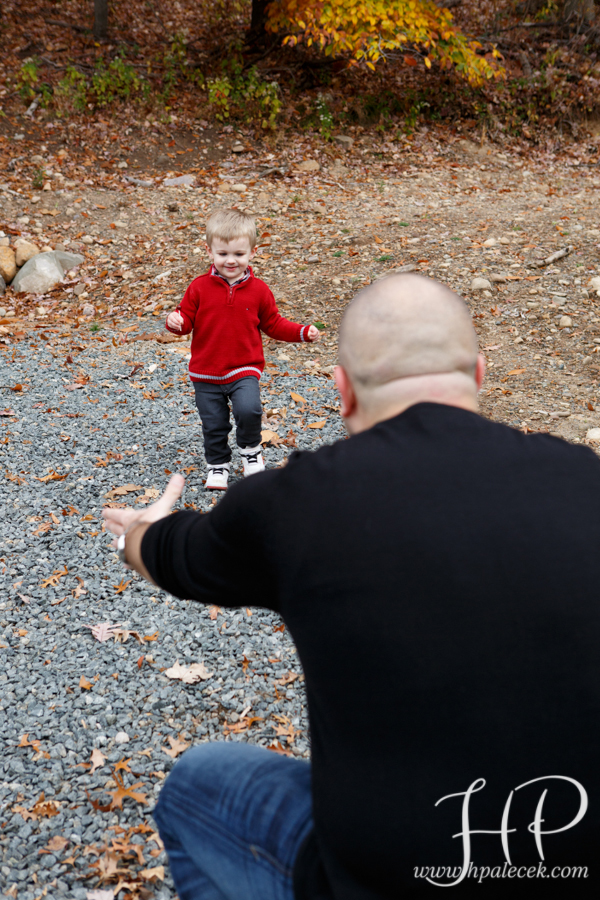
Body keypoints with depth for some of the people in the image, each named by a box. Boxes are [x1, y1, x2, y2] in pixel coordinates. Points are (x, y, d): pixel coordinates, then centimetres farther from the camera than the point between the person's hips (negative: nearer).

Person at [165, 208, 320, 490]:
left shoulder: (258, 290, -1)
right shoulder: (200, 288, -4)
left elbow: (273, 324, 7)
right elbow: (187, 319, 1)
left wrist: (302, 332, -4)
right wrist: (176, 321, -23)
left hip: (244, 370, -1)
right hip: (206, 373, 1)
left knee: (248, 409, -24)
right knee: (213, 425, 8)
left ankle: (250, 450, 5)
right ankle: (218, 465, 33)